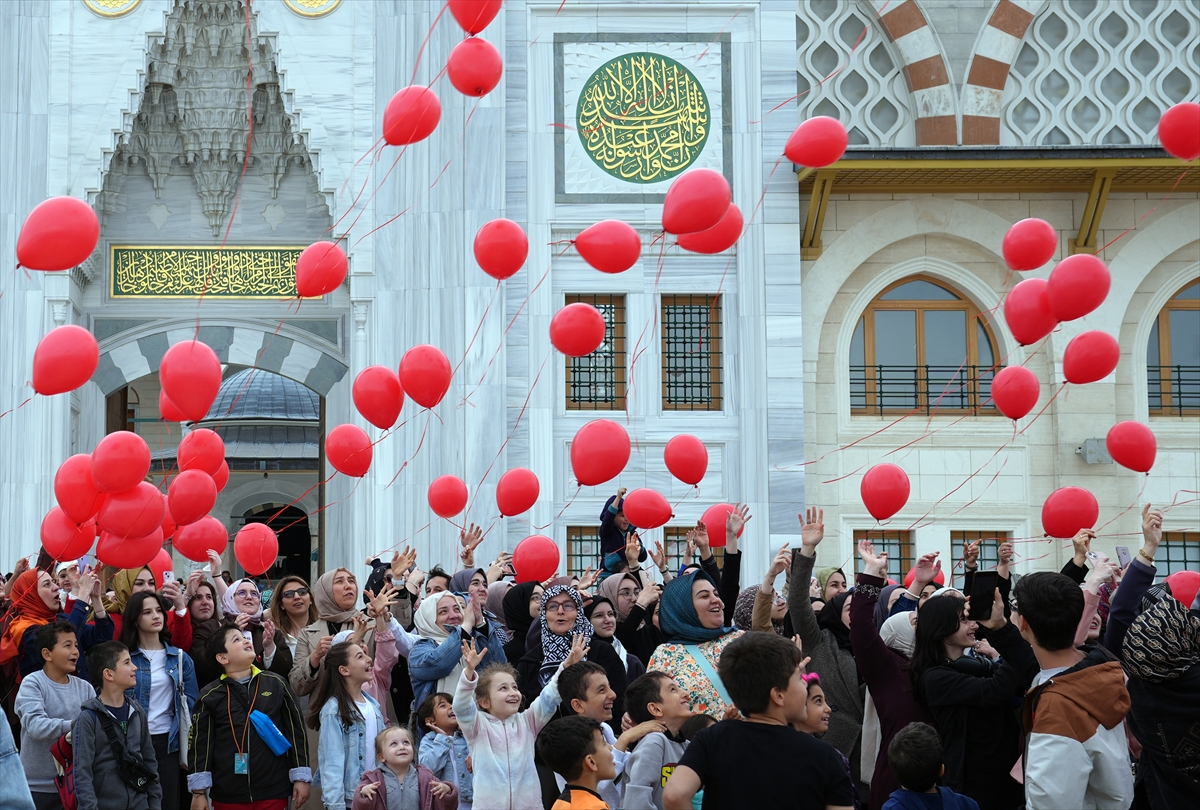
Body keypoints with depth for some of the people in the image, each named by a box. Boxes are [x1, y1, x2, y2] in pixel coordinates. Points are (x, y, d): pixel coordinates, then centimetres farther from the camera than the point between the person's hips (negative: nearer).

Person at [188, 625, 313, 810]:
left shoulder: (276, 684, 4)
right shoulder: (210, 696, 1)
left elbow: (295, 730, 6)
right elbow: (200, 744, 1)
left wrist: (301, 777, 3)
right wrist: (199, 792, -3)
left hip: (273, 790, 1)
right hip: (227, 794, -1)